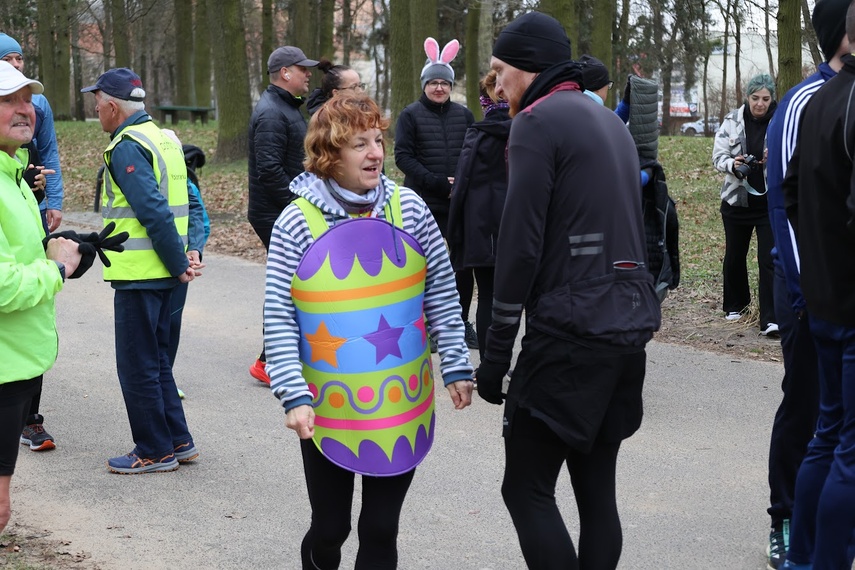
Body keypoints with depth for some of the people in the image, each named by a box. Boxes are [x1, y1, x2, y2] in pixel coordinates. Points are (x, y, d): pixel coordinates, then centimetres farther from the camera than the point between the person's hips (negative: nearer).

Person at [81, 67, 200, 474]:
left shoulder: (127, 147, -16)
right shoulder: (161, 138, 14)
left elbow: (154, 212, -23)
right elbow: (177, 204, 14)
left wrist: (178, 264, -16)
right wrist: (182, 258, 7)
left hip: (139, 273, -9)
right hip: (160, 272, 9)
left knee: (138, 366, 1)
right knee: (155, 359, 18)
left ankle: (155, 451, 8)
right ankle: (178, 441, 23)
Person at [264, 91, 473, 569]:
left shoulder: (409, 209, -3)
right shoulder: (296, 223, -9)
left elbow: (442, 294, 4)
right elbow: (279, 319, -9)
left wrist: (457, 367, 2)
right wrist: (294, 395, -16)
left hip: (403, 408, 2)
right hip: (328, 411, -1)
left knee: (381, 530, 8)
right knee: (330, 529, 10)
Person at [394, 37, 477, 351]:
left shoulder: (463, 115, 8)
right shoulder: (410, 115, 0)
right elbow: (403, 156, -7)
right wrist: (437, 183, -16)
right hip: (423, 204, -2)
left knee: (464, 263, 3)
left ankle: (461, 322, 16)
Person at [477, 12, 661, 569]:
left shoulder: (538, 121, -8)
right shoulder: (611, 122, 18)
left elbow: (521, 245, -13)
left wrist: (496, 351, -9)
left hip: (570, 334, -8)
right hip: (630, 326, 8)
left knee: (528, 491, -3)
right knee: (597, 489, 12)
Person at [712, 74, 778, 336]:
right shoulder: (732, 121, -1)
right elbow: (718, 156, 0)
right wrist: (732, 164, -22)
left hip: (771, 203, -3)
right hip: (737, 199, 3)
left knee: (769, 259, -9)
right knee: (734, 256, 16)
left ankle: (771, 319, -9)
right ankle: (735, 305, 38)